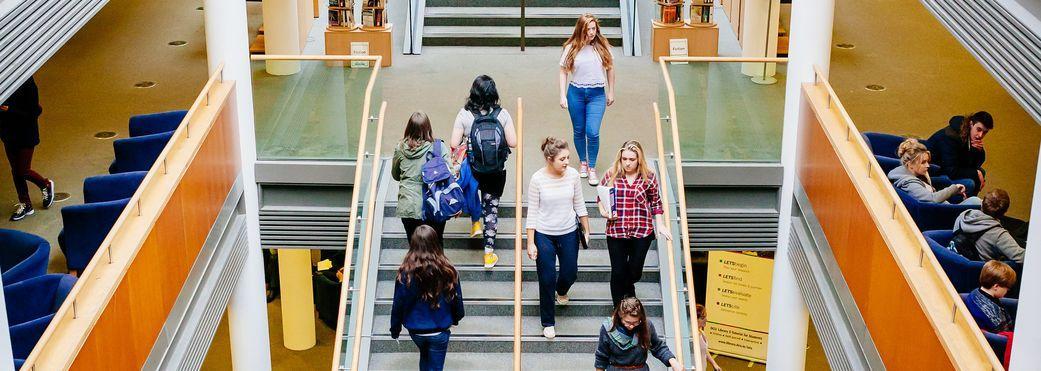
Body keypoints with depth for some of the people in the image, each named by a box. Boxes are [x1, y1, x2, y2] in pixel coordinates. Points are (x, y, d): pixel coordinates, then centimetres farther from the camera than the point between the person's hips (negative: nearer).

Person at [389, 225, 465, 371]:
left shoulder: (406, 273, -17)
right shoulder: (447, 271, -16)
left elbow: (398, 304, -9)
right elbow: (457, 299, -3)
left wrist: (395, 328, 7)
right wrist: (456, 318, 18)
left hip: (416, 330, 1)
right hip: (440, 331, -1)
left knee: (425, 356, 30)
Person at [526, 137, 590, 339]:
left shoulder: (573, 175, -8)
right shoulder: (538, 179, -15)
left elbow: (579, 205, 5)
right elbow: (532, 212, -9)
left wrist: (586, 231, 9)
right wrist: (530, 243, -10)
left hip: (569, 233, 3)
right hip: (544, 235, -3)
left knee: (570, 274, 13)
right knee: (547, 280, 3)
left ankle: (561, 290, 52)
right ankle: (548, 322, 21)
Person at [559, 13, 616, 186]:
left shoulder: (602, 46, -2)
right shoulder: (571, 48, -4)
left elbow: (610, 68, 9)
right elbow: (563, 71, 1)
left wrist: (611, 92, 10)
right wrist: (562, 95, -4)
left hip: (597, 94, -1)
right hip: (576, 93, 1)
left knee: (592, 132, -10)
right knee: (579, 131, 12)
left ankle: (592, 168, 5)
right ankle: (583, 162, 33)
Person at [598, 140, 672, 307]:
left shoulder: (648, 177, -4)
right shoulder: (611, 175, -5)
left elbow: (655, 202, 8)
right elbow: (600, 196, 9)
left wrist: (660, 225, 4)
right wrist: (603, 210, -10)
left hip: (642, 231, 1)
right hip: (616, 231, -1)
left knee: (635, 270, 13)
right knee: (618, 271, 3)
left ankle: (628, 287, 49)